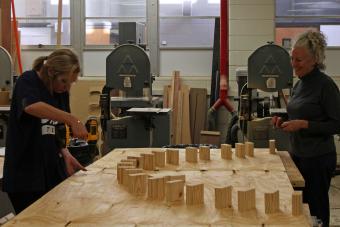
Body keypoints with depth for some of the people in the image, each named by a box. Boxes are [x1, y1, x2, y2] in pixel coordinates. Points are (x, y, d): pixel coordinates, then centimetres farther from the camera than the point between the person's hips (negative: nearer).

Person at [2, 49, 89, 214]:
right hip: (24, 174, -6)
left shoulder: (61, 92, 7)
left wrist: (65, 154, -4)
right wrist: (72, 119, -39)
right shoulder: (28, 81, -12)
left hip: (53, 172, 6)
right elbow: (31, 107, -35)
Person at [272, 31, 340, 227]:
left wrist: (303, 124, -21)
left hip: (318, 158, -8)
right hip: (298, 154, 8)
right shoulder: (300, 84, 10)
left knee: (316, 211, 2)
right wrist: (285, 122, 3)